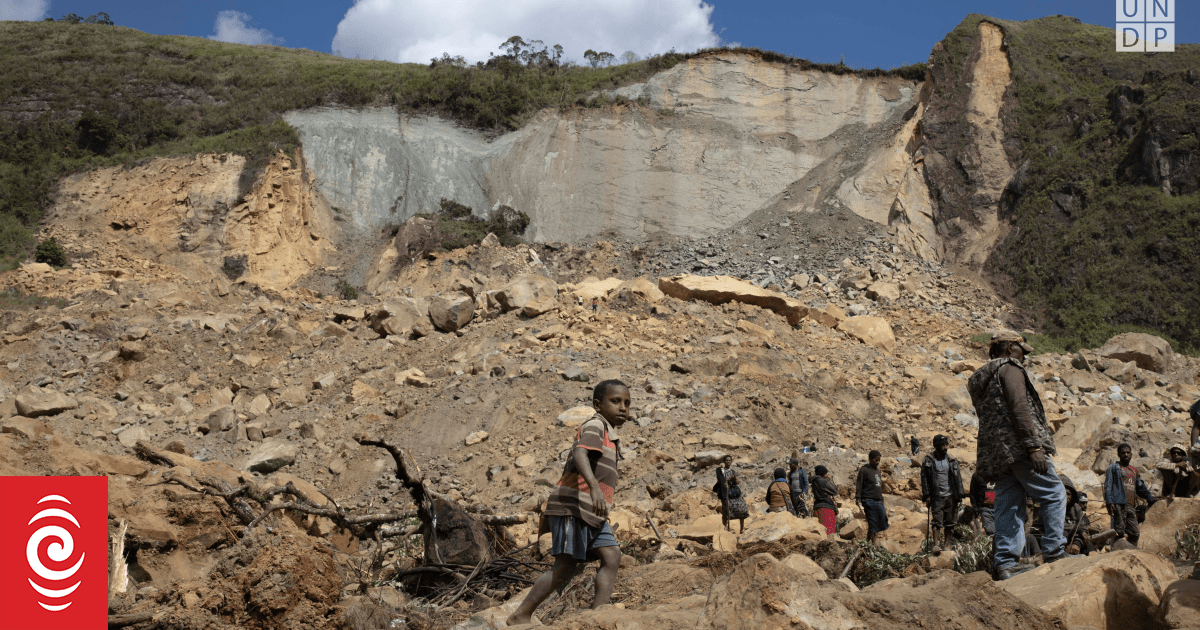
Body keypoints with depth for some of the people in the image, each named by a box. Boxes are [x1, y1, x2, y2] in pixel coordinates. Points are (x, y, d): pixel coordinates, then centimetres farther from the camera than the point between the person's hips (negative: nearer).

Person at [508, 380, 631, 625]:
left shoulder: (610, 435, 22)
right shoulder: (595, 426, -9)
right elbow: (580, 454, -29)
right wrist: (594, 486, -45)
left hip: (591, 514, 10)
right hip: (572, 508, -10)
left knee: (612, 556, -2)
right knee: (564, 568, -7)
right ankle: (520, 616, 1)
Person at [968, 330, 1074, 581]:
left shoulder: (980, 380, 25)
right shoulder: (1010, 368, -3)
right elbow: (1019, 409, -16)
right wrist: (1034, 446, -21)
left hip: (996, 454, 8)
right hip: (1018, 447, -8)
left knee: (1009, 506, 5)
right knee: (1054, 495, 1)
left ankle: (1005, 562, -2)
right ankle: (1054, 552, -2)